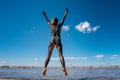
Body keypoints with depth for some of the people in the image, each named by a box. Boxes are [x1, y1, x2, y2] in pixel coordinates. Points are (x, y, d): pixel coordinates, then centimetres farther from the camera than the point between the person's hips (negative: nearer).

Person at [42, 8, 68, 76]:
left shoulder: (50, 26, 12)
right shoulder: (59, 25, 10)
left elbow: (47, 20, 27)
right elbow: (63, 19, 20)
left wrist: (45, 15, 43)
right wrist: (66, 12, 33)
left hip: (51, 41, 1)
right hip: (58, 41, -1)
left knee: (48, 55, 2)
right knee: (60, 55, -7)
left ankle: (45, 67, -13)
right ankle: (64, 68, -22)